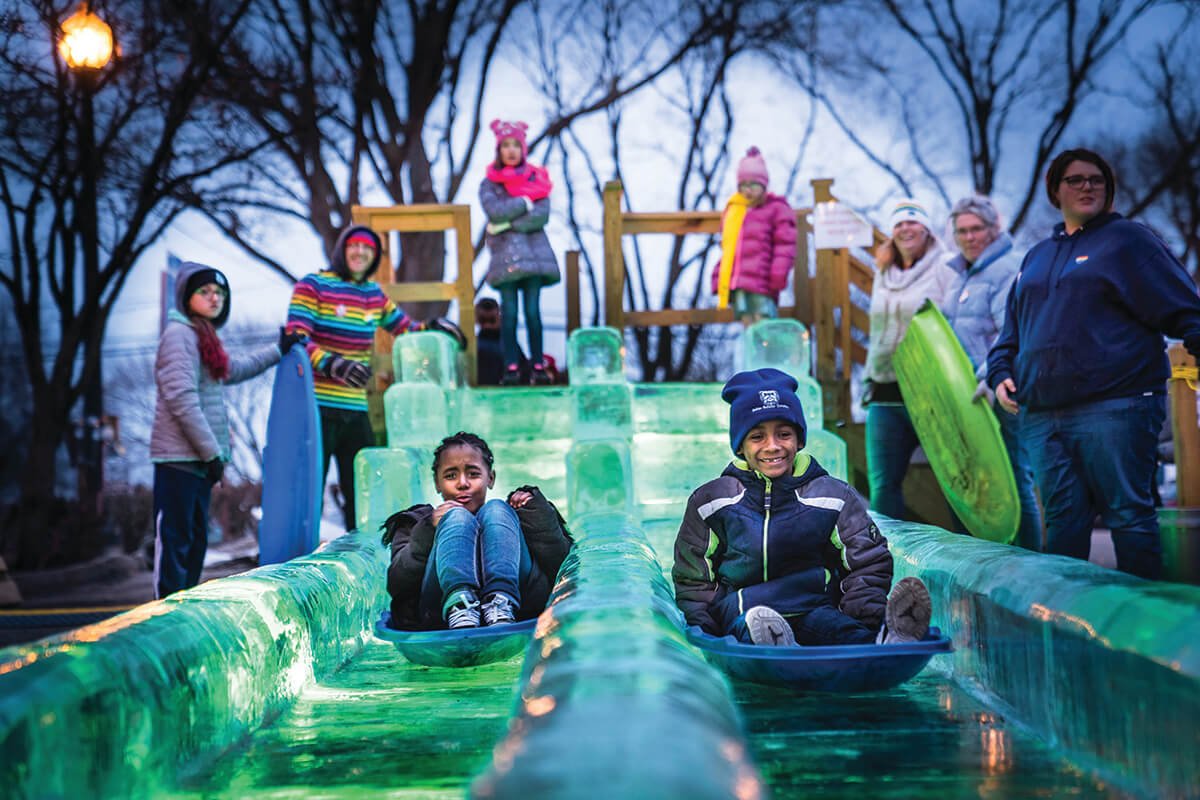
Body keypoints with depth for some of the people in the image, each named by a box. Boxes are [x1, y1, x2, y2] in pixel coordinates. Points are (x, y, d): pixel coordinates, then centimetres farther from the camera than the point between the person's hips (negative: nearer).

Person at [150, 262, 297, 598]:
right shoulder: (179, 334, -12)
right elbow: (182, 400, -19)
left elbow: (234, 369, 36)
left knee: (196, 537, 13)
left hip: (200, 457, 10)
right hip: (179, 457, -10)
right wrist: (211, 452, -18)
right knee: (174, 538, -8)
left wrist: (277, 350, 41)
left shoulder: (203, 336, 18)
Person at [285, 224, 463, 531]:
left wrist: (433, 328, 2)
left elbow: (405, 328, 23)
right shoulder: (312, 286, -3)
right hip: (316, 406, -6)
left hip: (356, 410, 6)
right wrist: (333, 365, -27)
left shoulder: (374, 294, 15)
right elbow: (296, 340, -12)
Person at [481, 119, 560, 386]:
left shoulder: (536, 178, 9)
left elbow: (542, 215, -5)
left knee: (532, 310, -3)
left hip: (533, 251, 0)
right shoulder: (489, 183, 8)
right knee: (509, 312, -4)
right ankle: (511, 367, -4)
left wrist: (507, 223, -9)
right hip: (504, 252, 0)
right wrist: (525, 202, -6)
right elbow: (495, 211, -10)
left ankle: (538, 366, 0)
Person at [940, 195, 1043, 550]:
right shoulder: (961, 275, 20)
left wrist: (992, 376, -30)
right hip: (964, 396, 9)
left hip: (999, 395, -9)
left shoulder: (1010, 269, -7)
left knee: (1013, 481, -6)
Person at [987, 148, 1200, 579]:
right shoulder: (1036, 257, 23)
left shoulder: (1127, 238, 5)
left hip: (1114, 409, -6)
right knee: (1062, 519, 7)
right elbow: (1012, 330, 27)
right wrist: (1001, 374, 11)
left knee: (1128, 514, -5)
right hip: (1040, 415, 6)